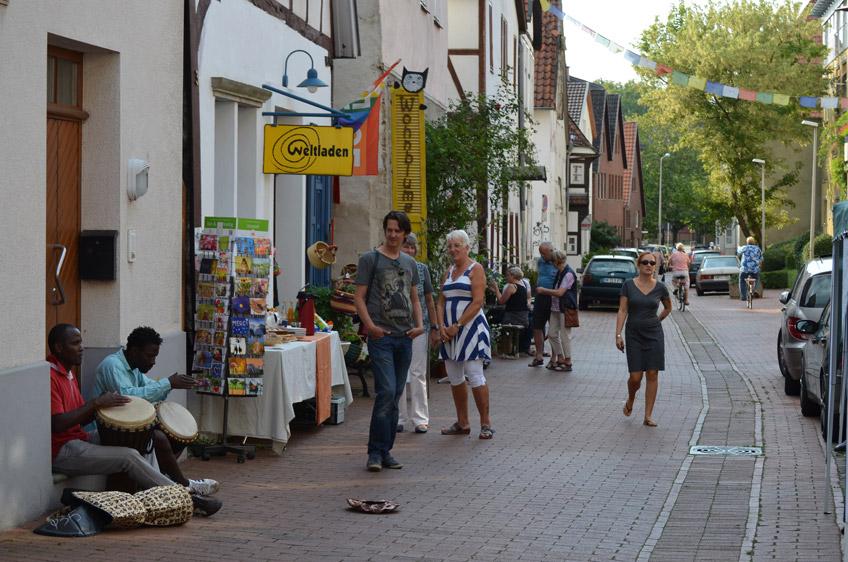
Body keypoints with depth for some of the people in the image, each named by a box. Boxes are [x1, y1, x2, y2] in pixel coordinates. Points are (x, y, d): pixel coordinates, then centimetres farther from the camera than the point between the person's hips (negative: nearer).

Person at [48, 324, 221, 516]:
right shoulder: (50, 376, -16)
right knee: (129, 457, -18)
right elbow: (57, 424, -26)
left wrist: (102, 403, -3)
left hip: (78, 439, 11)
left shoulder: (68, 373, 17)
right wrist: (96, 403, -23)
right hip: (61, 451, -11)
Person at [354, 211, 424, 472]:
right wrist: (369, 325, -17)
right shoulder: (370, 259, 0)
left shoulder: (410, 263, 17)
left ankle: (385, 451, 15)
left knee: (395, 396, 8)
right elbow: (359, 297, -4)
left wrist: (419, 324, 4)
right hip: (381, 335, -6)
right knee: (386, 391, -15)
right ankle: (376, 452, -9)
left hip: (405, 336, 6)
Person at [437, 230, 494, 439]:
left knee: (475, 376, -9)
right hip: (450, 331, 7)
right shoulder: (449, 272, 17)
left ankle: (486, 424, -2)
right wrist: (441, 326, -3)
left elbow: (477, 302, -14)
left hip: (470, 328, -7)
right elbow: (441, 302, 14)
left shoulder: (475, 269, -5)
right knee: (455, 378, 9)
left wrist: (457, 326, -17)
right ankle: (462, 423, 18)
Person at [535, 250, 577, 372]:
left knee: (565, 336, -2)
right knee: (552, 333, 10)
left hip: (565, 308, -9)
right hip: (555, 308, 9)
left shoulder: (569, 274, -16)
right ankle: (560, 359, 20)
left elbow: (559, 292, -20)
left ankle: (567, 363, 7)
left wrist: (543, 290, -10)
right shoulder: (559, 273, 13)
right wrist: (544, 291, 12)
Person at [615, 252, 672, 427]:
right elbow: (622, 311, -5)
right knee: (635, 377, -4)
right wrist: (618, 334, -10)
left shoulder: (660, 288, 0)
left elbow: (668, 308, 18)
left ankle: (648, 415, 4)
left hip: (654, 335, 1)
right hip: (634, 335, -1)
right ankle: (630, 401, 28)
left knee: (652, 374, -3)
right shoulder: (629, 285, -4)